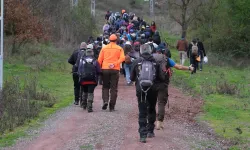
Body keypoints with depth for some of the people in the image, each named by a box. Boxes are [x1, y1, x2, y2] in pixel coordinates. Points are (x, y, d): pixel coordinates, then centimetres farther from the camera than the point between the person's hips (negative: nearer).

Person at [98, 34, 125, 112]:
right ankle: (112, 106, 2)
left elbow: (99, 59, 4)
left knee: (105, 87, 13)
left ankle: (105, 100, -11)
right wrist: (115, 64, -15)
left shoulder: (104, 48, 7)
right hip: (115, 70, -1)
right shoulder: (119, 48, 3)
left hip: (105, 69, 1)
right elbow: (122, 58, -12)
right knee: (113, 88, 4)